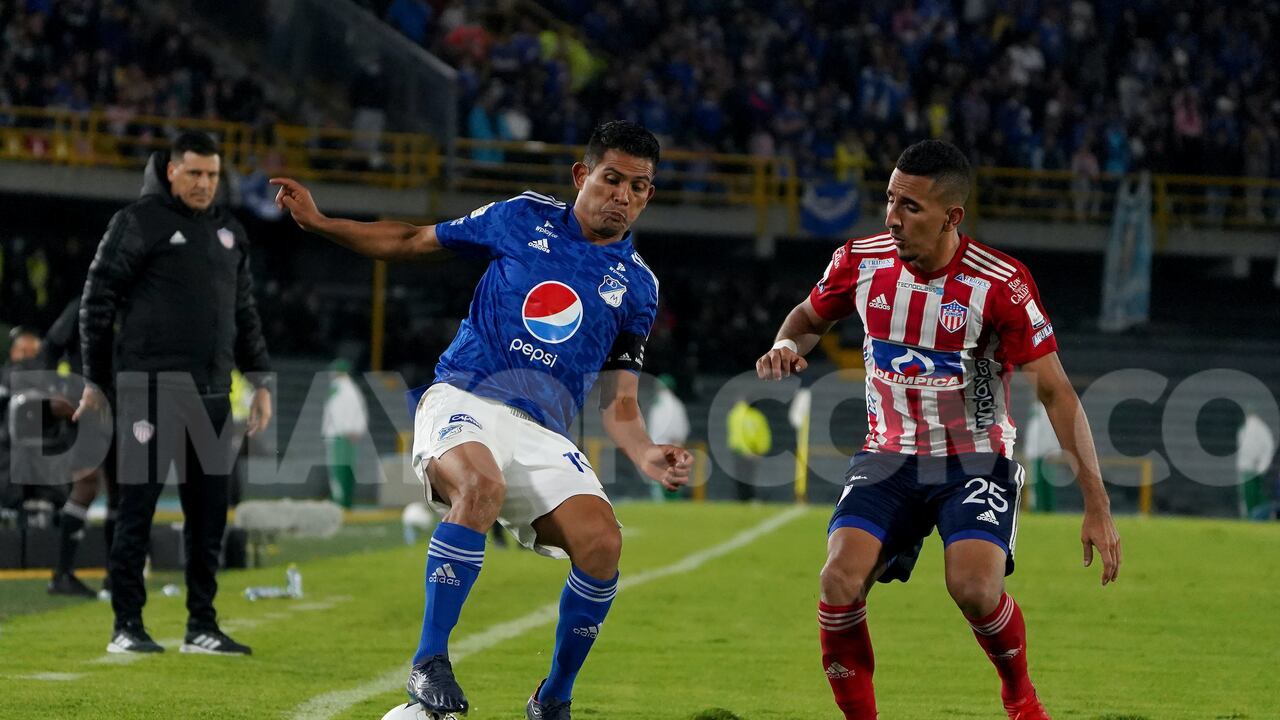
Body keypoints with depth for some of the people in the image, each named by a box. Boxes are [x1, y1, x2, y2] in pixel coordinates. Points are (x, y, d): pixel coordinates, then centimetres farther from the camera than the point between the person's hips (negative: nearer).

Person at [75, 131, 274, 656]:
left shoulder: (230, 232, 16)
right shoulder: (138, 223, -3)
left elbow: (245, 313, 23)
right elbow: (97, 301, -2)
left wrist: (261, 381, 17)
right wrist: (94, 382, -4)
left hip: (211, 392, 6)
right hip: (149, 388, -6)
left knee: (208, 515, 6)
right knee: (138, 507, -4)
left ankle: (202, 628, 13)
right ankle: (127, 627, 0)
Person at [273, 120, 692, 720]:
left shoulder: (636, 285, 13)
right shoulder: (523, 219, 9)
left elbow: (618, 400, 13)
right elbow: (414, 241, 20)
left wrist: (645, 455, -7)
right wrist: (318, 222, 12)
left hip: (543, 433, 2)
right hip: (464, 400, -2)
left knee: (602, 542, -23)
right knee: (481, 487, -37)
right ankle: (429, 664, -27)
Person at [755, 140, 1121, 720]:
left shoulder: (1000, 284, -17)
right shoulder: (861, 262, -6)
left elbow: (1055, 392, -13)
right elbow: (810, 316, 17)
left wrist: (1097, 506, -16)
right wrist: (788, 345, -9)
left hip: (976, 461, -3)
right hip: (888, 457, 3)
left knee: (975, 589, -26)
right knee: (841, 581, -22)